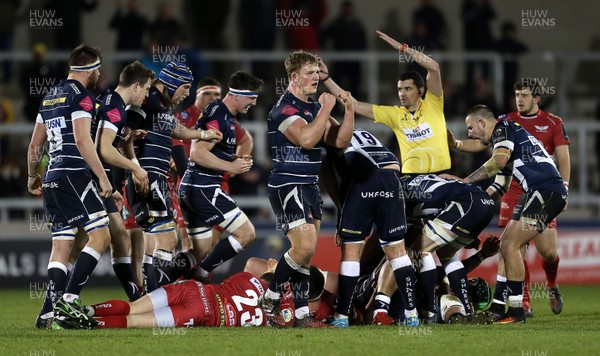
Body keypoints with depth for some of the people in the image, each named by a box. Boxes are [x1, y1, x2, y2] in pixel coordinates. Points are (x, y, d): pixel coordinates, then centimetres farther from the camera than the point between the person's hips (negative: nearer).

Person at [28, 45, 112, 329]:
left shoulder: (50, 97, 19)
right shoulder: (81, 96, -7)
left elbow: (35, 144, 24)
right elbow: (82, 139, -18)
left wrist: (33, 177, 36)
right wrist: (102, 177, -18)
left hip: (52, 177, 9)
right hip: (73, 175, -9)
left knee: (61, 245, 8)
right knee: (100, 234, -9)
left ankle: (49, 312, 1)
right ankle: (68, 298, -19)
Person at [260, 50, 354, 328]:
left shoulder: (313, 107, 14)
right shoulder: (285, 108, -13)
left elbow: (340, 140, 13)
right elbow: (306, 138, -28)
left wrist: (349, 110, 0)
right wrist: (326, 109, -20)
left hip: (309, 188, 9)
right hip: (287, 187, -9)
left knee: (306, 252, 7)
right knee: (305, 246, -19)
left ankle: (301, 315, 8)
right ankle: (271, 295, -2)